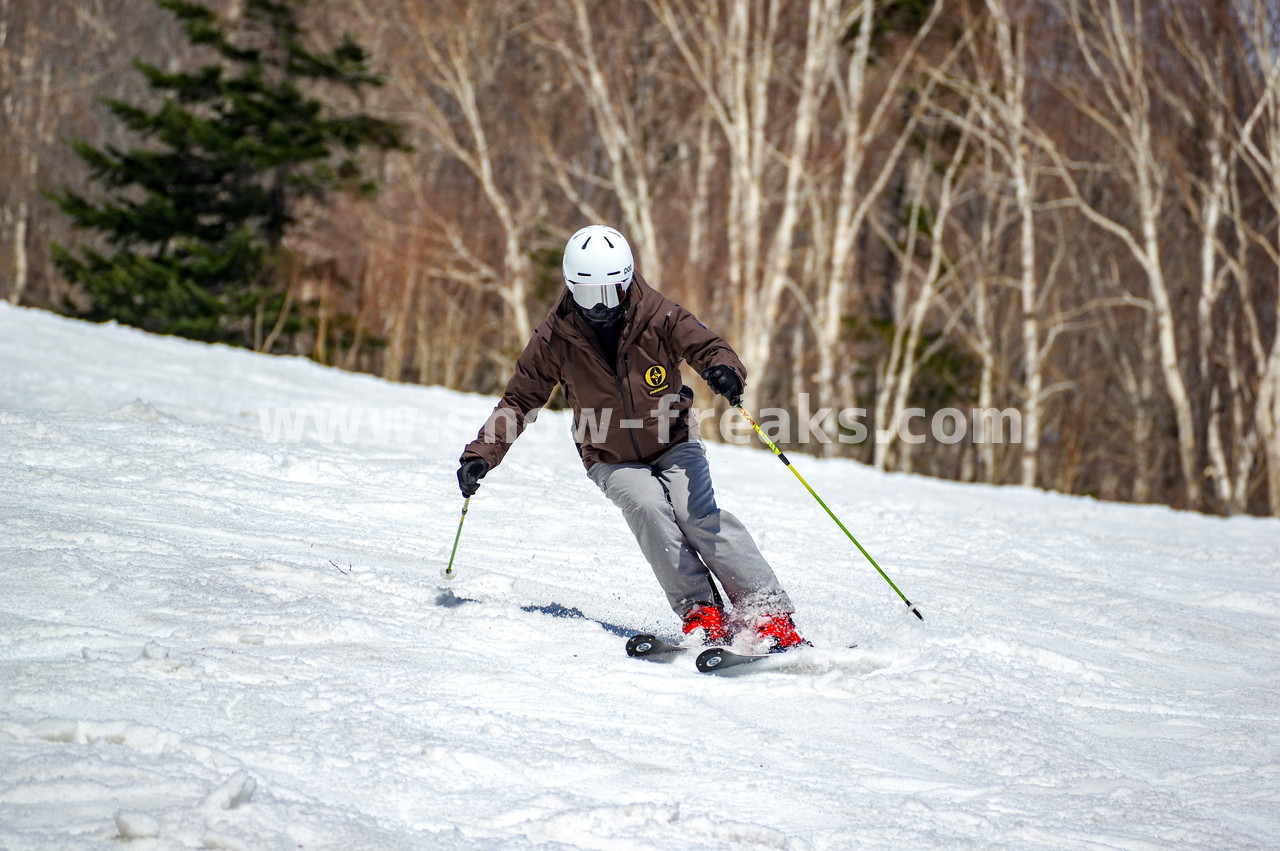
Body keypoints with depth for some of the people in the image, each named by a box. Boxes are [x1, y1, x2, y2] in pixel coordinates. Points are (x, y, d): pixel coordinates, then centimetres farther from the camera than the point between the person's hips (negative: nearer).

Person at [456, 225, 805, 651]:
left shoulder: (658, 316, -16)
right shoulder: (555, 338, -12)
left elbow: (708, 347, -18)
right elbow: (519, 400, -3)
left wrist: (723, 369, -44)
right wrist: (481, 454, -13)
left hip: (673, 444, -1)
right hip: (613, 460, 1)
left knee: (697, 513, -24)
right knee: (647, 505, -29)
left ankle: (771, 614, -24)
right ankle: (701, 613, -25)